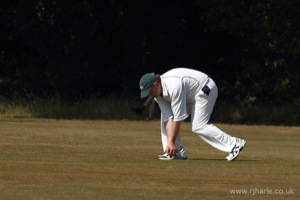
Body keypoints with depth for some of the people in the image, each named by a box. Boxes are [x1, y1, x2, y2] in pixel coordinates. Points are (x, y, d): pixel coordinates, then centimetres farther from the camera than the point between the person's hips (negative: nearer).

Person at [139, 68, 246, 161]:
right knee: (165, 117, 0)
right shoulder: (157, 92, -7)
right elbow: (168, 118, -12)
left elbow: (178, 117, -31)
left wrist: (172, 141, -26)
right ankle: (178, 152, -1)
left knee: (198, 127, -21)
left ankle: (235, 144, -22)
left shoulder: (173, 86, -35)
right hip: (189, 97, 10)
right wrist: (169, 142, -22)